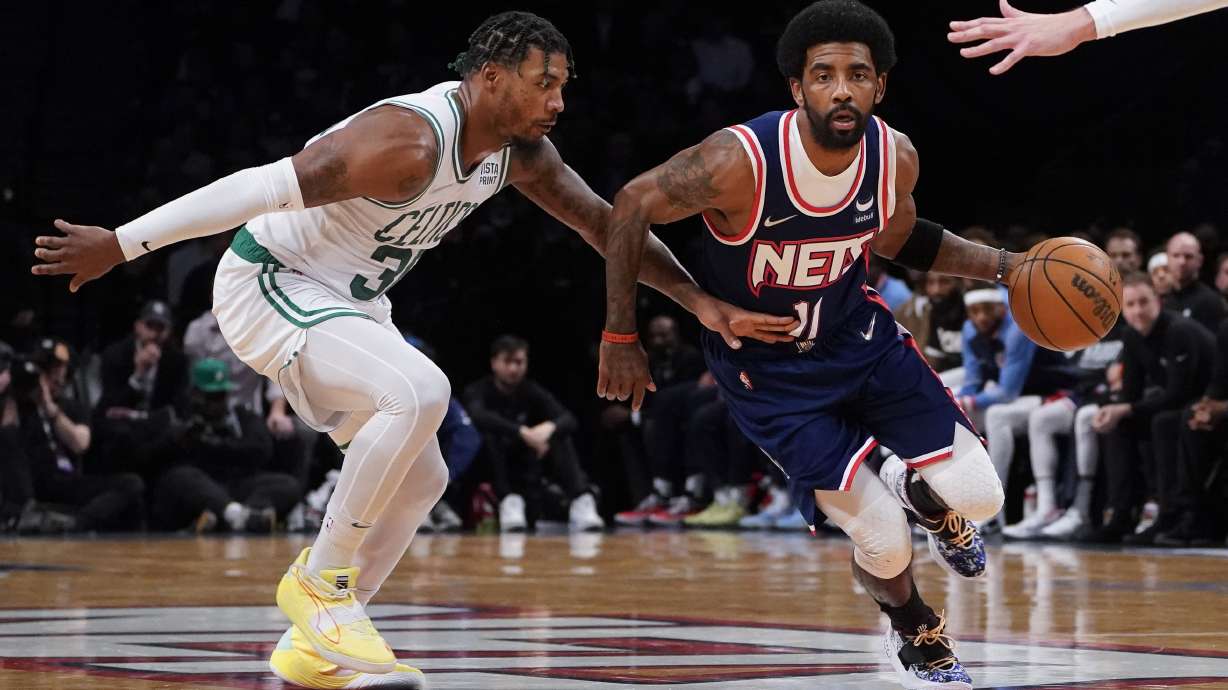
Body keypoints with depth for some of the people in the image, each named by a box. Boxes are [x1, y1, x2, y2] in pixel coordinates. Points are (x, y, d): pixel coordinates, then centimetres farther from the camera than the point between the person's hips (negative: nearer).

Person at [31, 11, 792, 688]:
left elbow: (605, 222, 5)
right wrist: (121, 244, -30)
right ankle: (319, 581, -16)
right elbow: (265, 187, -31)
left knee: (422, 479, 9)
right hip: (268, 287, -10)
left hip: (347, 301, 10)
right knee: (419, 391, -31)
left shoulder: (520, 150, -3)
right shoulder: (411, 140, -30)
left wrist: (702, 303, -4)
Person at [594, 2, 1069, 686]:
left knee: (977, 496, -4)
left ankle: (915, 490, 35)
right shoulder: (740, 162, -32)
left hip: (855, 333, 4)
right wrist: (620, 338, -14)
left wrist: (1002, 265, -3)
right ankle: (913, 630, 27)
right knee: (881, 538, -10)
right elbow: (633, 205, -18)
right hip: (764, 368, -4)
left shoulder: (896, 158, -15)